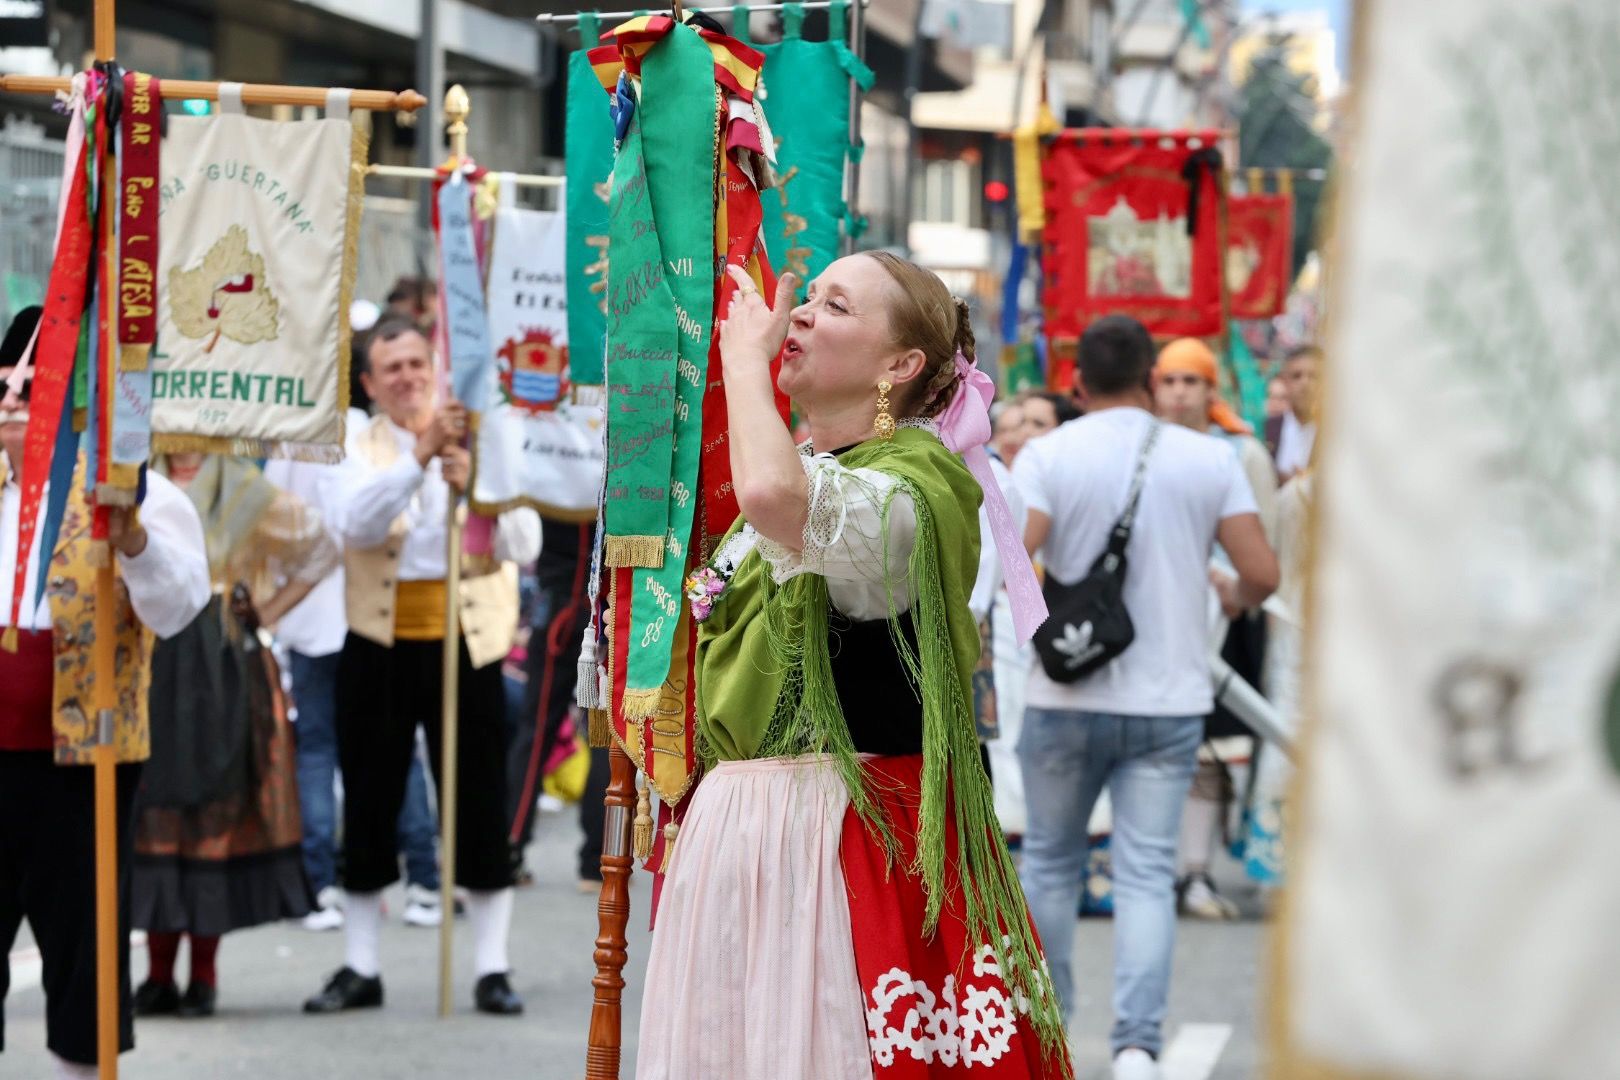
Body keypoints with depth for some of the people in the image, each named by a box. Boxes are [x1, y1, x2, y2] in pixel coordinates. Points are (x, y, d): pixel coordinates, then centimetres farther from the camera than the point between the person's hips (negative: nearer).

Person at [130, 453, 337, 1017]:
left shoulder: (244, 490, 3)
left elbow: (320, 549, 10)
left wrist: (266, 611, 3)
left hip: (222, 669, -2)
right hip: (151, 665, 2)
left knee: (216, 810, -1)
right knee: (155, 807, 0)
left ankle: (204, 974, 5)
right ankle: (159, 975, 5)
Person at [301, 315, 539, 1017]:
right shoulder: (358, 452, 5)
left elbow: (524, 544, -8)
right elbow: (356, 524, -18)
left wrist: (474, 490, -24)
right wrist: (419, 458, -28)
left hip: (467, 644, -1)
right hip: (378, 648, 1)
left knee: (480, 807, 1)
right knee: (369, 806, 6)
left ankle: (492, 969, 8)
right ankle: (359, 969, 15)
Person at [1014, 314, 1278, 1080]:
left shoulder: (1046, 456, -5)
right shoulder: (1208, 458, 0)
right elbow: (1262, 572, -5)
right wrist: (1233, 598, 16)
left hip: (1067, 699, 0)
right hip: (1170, 701, 1)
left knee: (1049, 861, 16)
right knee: (1146, 872, 1)